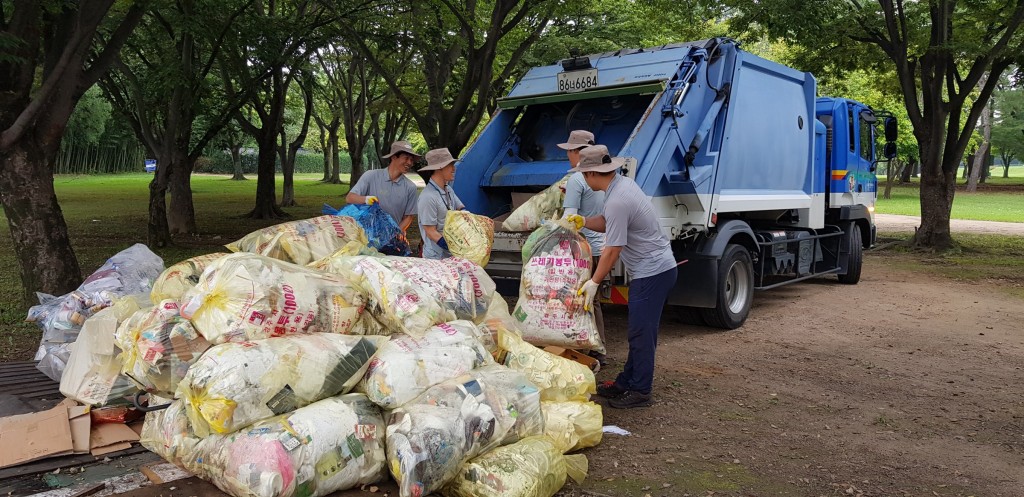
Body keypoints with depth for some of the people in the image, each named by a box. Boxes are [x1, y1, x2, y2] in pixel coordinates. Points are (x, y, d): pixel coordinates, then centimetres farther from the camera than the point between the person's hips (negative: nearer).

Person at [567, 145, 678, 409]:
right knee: (639, 330, 16)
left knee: (641, 333, -2)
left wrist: (594, 282, -12)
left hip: (652, 272, -10)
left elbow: (613, 249, -20)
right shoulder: (623, 183, 7)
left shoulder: (617, 201, -24)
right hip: (657, 267, 10)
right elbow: (609, 222, 18)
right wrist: (585, 222, 3)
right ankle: (626, 382, 25)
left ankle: (640, 392, 7)